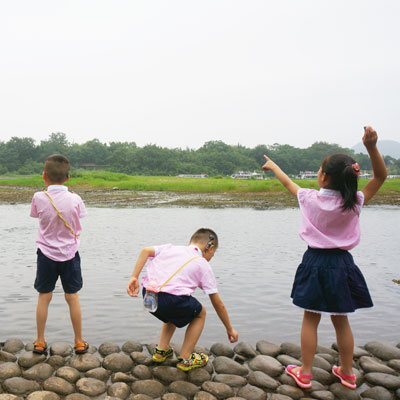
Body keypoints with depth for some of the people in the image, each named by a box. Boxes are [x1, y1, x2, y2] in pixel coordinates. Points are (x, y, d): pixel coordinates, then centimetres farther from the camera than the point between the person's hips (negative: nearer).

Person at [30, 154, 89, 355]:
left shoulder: (39, 198, -14)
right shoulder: (75, 199, -12)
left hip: (47, 254, 0)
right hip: (69, 254, 0)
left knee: (44, 297, 12)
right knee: (72, 297, 10)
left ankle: (40, 342, 22)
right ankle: (79, 342, 19)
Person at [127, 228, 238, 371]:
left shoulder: (170, 248, 26)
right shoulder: (203, 265, 15)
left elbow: (145, 251, 8)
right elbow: (218, 303, 18)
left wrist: (134, 277, 7)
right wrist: (230, 329, 29)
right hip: (171, 298, -5)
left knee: (174, 312, 36)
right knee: (200, 313, 23)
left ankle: (161, 350, 31)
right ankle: (185, 359, 20)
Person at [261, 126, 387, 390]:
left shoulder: (310, 199, -10)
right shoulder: (353, 203, -11)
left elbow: (288, 183, 9)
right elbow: (381, 175, -7)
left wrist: (274, 166, 27)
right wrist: (371, 146, -23)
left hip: (315, 262, -1)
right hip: (341, 263, 2)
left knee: (310, 319, 10)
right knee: (341, 320, 16)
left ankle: (305, 374, 18)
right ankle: (347, 373, 30)